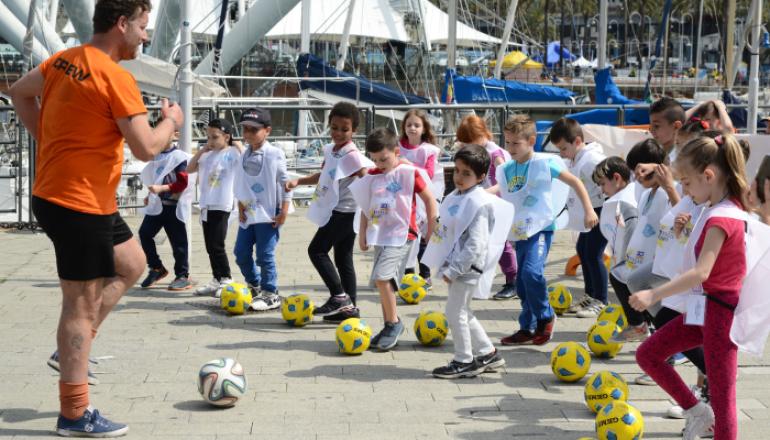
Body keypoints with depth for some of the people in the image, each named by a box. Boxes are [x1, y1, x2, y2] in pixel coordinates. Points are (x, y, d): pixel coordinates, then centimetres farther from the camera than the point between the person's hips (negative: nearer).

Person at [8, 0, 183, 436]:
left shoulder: (63, 60, 7)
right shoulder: (116, 77, -20)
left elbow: (19, 92, 21)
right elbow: (148, 148, -21)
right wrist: (171, 121, -2)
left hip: (55, 193, 9)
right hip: (80, 203, -9)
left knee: (132, 264, 22)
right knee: (82, 302, -3)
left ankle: (73, 349, 21)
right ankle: (75, 414, 4)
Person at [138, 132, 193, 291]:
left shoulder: (179, 157, -11)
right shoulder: (156, 155, 12)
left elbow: (182, 183, -18)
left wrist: (161, 188, -26)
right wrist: (150, 195, 23)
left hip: (174, 206, -7)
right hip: (157, 204, 7)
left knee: (178, 241, -1)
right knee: (144, 233, -1)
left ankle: (183, 276, 9)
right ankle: (156, 268, 14)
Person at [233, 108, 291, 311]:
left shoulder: (274, 155, -11)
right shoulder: (245, 156, 7)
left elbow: (285, 183, -10)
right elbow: (240, 186, 13)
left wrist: (284, 211, -12)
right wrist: (241, 208, 5)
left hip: (268, 214, -7)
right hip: (248, 213, 7)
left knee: (265, 255, -5)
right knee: (241, 252, 11)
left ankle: (270, 294, 6)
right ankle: (255, 286, 28)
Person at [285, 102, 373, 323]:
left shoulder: (352, 155, -18)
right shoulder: (330, 150, 10)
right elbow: (323, 175, 26)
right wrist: (298, 181, 16)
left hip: (344, 212, -9)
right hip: (335, 211, 9)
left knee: (317, 250, -8)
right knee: (343, 258, 11)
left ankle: (339, 296, -5)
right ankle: (349, 307, 16)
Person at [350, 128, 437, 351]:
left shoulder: (409, 173, -8)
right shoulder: (372, 177, 8)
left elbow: (429, 199, -4)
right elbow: (367, 207, 18)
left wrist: (432, 231, -3)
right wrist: (363, 234, 17)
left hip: (401, 234, -7)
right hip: (380, 236, 7)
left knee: (382, 277, -20)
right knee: (384, 282, 11)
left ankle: (394, 323, -5)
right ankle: (390, 328, 23)